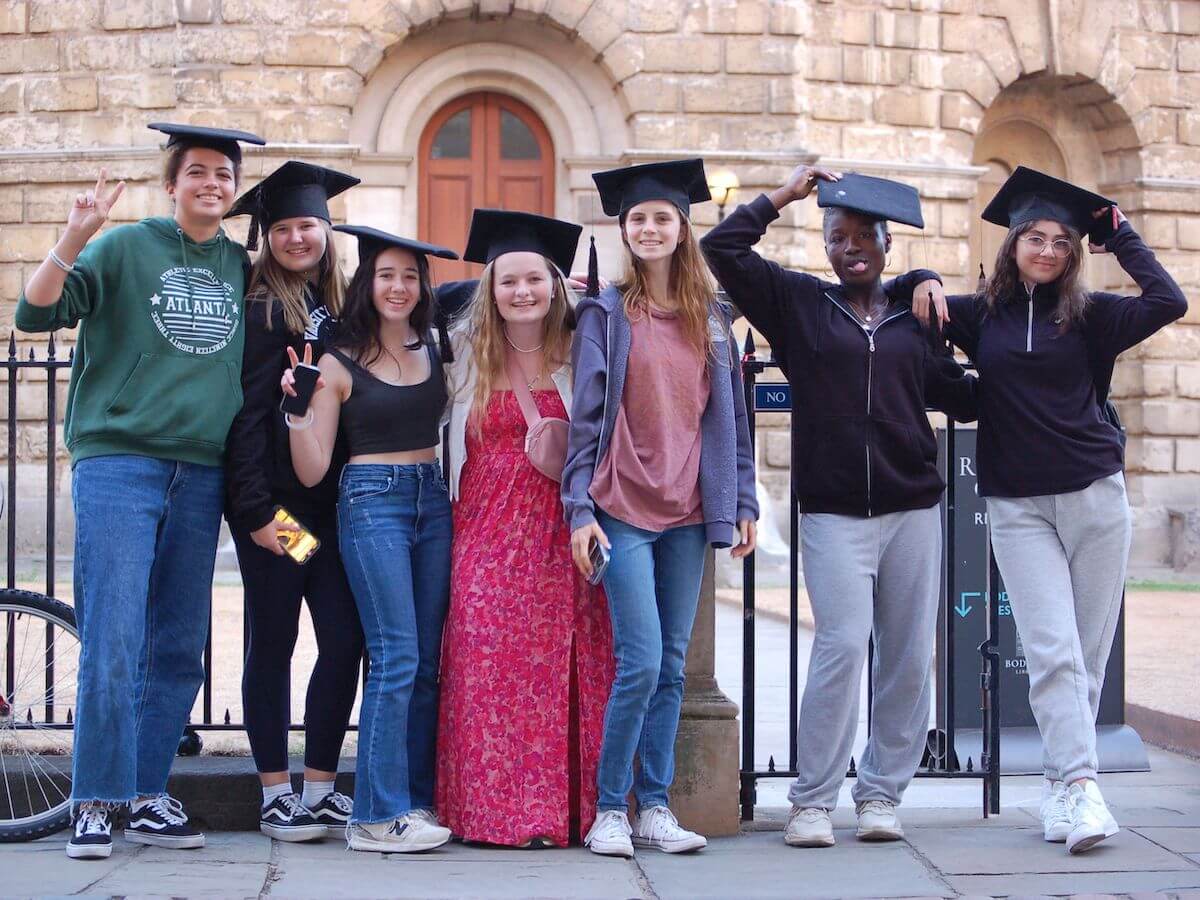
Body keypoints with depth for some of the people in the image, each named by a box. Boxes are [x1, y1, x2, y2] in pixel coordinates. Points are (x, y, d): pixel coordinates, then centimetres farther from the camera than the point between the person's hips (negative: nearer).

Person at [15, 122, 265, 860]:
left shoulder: (245, 267, 13)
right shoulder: (125, 248, 1)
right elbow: (37, 314, -7)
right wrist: (74, 238, -20)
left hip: (201, 474, 4)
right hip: (118, 462, -4)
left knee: (180, 650, 7)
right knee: (113, 642, -9)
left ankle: (149, 796, 18)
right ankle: (96, 804, 0)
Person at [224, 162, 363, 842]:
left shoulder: (344, 306, 12)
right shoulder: (260, 310, -4)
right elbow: (246, 415, -9)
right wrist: (256, 508, -15)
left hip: (335, 497, 5)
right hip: (275, 498, -5)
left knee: (346, 639, 2)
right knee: (273, 640, 1)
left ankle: (321, 786, 13)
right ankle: (277, 794, 9)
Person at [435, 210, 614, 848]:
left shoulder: (578, 358, 6)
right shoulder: (464, 354, 7)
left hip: (561, 538, 0)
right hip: (487, 534, 0)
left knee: (563, 669, -2)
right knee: (489, 669, -6)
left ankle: (561, 807, 4)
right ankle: (497, 808, -1)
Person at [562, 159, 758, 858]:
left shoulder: (712, 316, 11)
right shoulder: (607, 313, 2)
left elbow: (732, 414, 13)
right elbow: (586, 414, -1)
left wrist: (743, 503, 8)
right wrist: (580, 507, -8)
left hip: (690, 511, 4)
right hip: (624, 508, -4)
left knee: (672, 667, 6)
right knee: (641, 663, -11)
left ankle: (654, 808, 14)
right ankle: (610, 808, 2)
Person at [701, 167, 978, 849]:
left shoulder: (914, 317, 13)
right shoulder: (798, 302, 8)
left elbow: (965, 399, 13)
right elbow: (722, 250, 0)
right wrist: (783, 196, 4)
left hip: (913, 509, 3)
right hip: (834, 512, -3)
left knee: (910, 656, 2)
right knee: (842, 647, -13)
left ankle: (882, 792, 14)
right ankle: (814, 801, -3)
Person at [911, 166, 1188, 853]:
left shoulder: (1088, 314, 4)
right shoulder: (981, 314, 7)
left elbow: (1168, 302, -9)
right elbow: (927, 302, 21)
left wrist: (1119, 232, -1)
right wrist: (925, 286, -2)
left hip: (1093, 494, 0)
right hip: (1017, 506, 0)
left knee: (1089, 651, 3)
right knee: (1052, 651, -11)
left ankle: (1061, 784, 14)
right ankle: (1081, 789, -16)